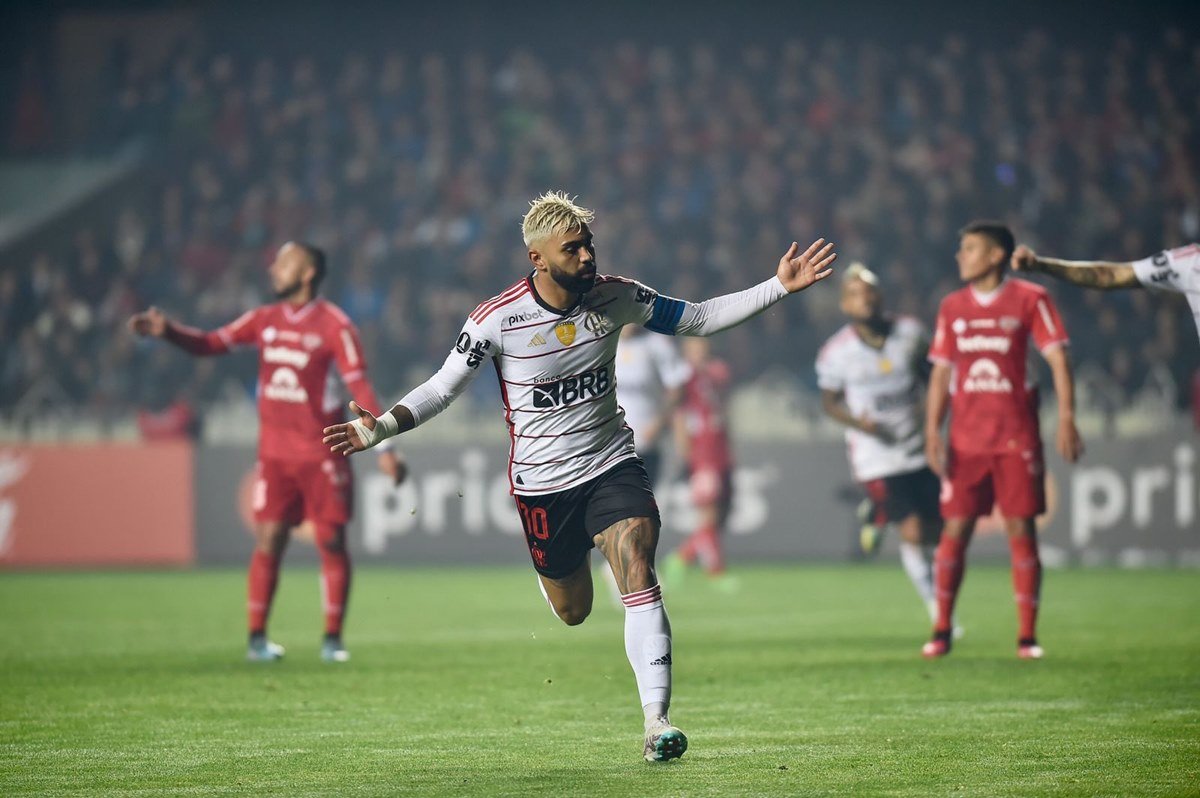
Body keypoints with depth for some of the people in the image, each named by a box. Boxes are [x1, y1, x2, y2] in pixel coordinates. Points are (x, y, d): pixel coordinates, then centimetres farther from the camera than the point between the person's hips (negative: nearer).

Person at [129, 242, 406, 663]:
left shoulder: (334, 324, -7)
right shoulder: (265, 320, 8)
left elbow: (360, 387, -10)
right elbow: (210, 344, 9)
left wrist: (384, 446, -14)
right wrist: (166, 330, -8)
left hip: (322, 454, -3)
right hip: (274, 454, 4)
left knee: (332, 543, -2)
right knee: (268, 541, -1)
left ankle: (332, 638, 6)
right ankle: (257, 637, 3)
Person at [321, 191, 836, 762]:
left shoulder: (614, 297, -8)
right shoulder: (497, 319, -17)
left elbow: (700, 319, 4)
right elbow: (442, 389, -10)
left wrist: (780, 287, -3)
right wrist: (379, 428, -26)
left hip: (611, 465, 1)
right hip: (542, 480, -1)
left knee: (639, 579, -22)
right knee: (573, 612, 12)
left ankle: (657, 721, -23)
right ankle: (554, 567, 52)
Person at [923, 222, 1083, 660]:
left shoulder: (1030, 299, -1)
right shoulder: (953, 307, 11)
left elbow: (1058, 359, -4)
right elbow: (941, 373, 13)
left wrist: (1066, 419, -13)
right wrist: (932, 432, 5)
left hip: (1016, 438, -3)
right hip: (965, 439, 3)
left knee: (1021, 530, -4)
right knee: (955, 530, 0)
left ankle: (1027, 636, 2)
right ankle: (941, 632, 10)